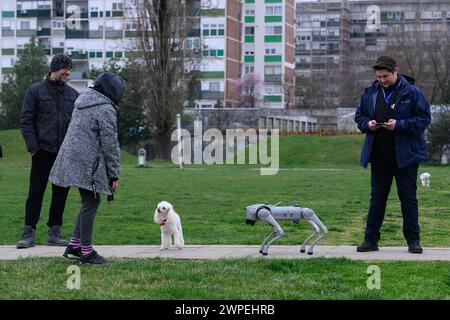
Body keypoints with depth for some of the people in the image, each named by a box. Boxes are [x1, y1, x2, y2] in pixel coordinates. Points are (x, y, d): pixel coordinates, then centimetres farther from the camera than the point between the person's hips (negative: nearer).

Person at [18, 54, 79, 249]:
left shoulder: (73, 94, 12)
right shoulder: (35, 91, 1)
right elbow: (26, 121, -1)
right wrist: (33, 146, -10)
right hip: (43, 152, -4)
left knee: (61, 193, 6)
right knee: (36, 192, -2)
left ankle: (55, 232, 14)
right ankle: (29, 233, 3)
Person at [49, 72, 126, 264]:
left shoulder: (83, 103, 15)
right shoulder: (106, 109, -13)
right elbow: (110, 144, -13)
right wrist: (114, 174, -7)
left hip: (73, 160, 9)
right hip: (89, 164, -9)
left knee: (89, 203, 16)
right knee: (90, 204, -3)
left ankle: (74, 247, 18)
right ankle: (87, 252, 2)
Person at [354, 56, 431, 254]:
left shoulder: (411, 92, -7)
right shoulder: (371, 93, 7)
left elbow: (424, 119, -9)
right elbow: (359, 116, 17)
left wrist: (399, 125, -20)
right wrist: (367, 124, -6)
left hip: (405, 155, -4)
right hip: (379, 155, 4)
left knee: (408, 197, 3)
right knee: (377, 197, 8)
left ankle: (413, 240, 10)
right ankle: (371, 239, 14)